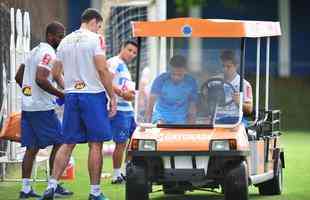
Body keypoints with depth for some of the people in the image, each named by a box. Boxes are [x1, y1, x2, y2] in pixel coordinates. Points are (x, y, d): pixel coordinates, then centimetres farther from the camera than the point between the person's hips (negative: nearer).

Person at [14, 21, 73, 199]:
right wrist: (62, 95, -17)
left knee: (32, 147, 9)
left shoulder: (34, 51, 18)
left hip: (27, 106, 9)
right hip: (42, 108, -9)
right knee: (59, 143, 0)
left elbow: (18, 77, 23)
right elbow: (41, 80, -24)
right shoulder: (49, 53, -12)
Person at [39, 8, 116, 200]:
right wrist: (113, 97, -9)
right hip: (93, 94, -6)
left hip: (71, 95, 6)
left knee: (68, 144, 9)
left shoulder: (65, 41, 13)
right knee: (95, 144, 0)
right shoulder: (96, 39, -6)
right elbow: (102, 70, -13)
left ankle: (52, 185, -3)